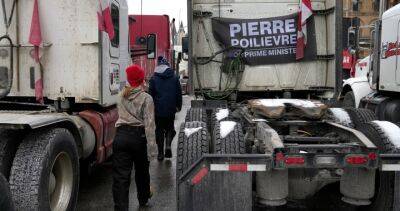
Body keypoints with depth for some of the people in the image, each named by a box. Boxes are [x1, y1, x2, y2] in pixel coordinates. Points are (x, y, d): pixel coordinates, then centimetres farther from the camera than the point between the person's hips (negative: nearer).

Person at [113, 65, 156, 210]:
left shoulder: (122, 97, 8)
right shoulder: (146, 98, -7)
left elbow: (122, 115, 15)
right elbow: (149, 124, -12)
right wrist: (151, 148, -12)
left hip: (121, 136, 2)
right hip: (138, 137, -2)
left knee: (120, 176, 1)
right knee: (142, 170, 21)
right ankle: (143, 199, 43)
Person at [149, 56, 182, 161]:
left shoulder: (154, 79, -1)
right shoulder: (174, 78, 3)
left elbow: (151, 94, 0)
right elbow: (179, 93, 6)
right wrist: (178, 106, 14)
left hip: (158, 109, -1)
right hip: (171, 109, 1)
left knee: (159, 130, 9)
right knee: (169, 128, 17)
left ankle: (160, 153, 11)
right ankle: (168, 145, -5)